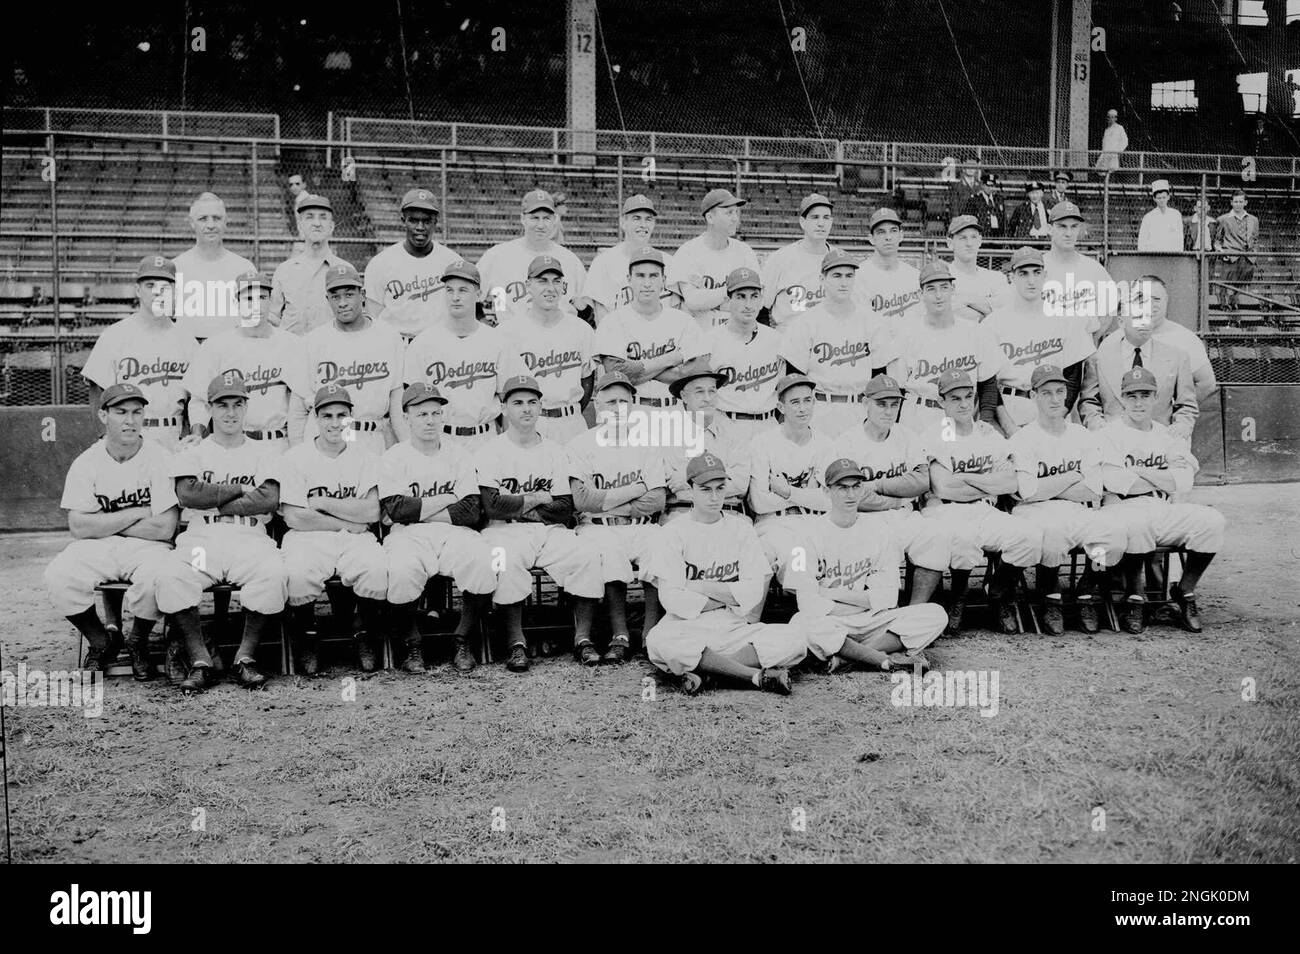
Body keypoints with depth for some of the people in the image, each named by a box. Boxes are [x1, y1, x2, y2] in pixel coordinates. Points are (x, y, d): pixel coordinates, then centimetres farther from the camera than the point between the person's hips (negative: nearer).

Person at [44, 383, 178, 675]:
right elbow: (78, 527, -8)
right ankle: (101, 641, 3)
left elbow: (165, 528, -14)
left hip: (146, 547, -2)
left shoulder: (159, 459, -7)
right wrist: (137, 513, -11)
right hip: (95, 550, 2)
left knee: (156, 577, -35)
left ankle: (139, 641, -1)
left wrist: (105, 523, -6)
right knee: (58, 577, -26)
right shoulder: (86, 462, 1)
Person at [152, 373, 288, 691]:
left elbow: (269, 500, -2)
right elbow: (188, 495, -4)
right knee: (169, 578, -31)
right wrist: (240, 489, -1)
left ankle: (246, 657, -18)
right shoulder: (192, 455, 18)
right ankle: (201, 660, -19)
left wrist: (212, 502, -2)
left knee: (274, 575, -34)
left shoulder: (263, 456, 18)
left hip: (250, 539, 0)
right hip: (200, 539, 0)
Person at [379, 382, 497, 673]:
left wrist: (418, 511, -5)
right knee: (401, 571, -34)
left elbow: (472, 511, 1)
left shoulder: (459, 455, 14)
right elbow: (396, 509, -8)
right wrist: (446, 500, -4)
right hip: (408, 536, -2)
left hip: (454, 532, 2)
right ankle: (413, 646, -11)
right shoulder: (393, 458, 9)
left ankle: (463, 642, -10)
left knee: (481, 562, -30)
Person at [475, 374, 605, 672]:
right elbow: (493, 507, -10)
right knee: (507, 563, -36)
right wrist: (538, 497, -2)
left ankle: (583, 638, -18)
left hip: (550, 531, 3)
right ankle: (516, 644, -27)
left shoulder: (555, 452, 14)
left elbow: (565, 511, 4)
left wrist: (517, 505, -5)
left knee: (589, 557, -24)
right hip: (505, 532, -3)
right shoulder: (490, 452, 4)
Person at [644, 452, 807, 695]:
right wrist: (730, 598, -4)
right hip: (688, 628, -3)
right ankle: (758, 676, -30)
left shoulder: (741, 528, 11)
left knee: (795, 640, -22)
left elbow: (754, 593, 1)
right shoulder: (674, 532, 2)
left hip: (734, 629, 3)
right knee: (659, 641, -37)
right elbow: (672, 598, -9)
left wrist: (701, 586, -6)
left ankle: (700, 670, -23)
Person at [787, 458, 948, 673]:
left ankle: (846, 657, -23)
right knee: (801, 623, -38)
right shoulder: (812, 532, -2)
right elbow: (808, 602, -12)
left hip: (872, 624, 4)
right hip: (830, 625, -4)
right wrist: (864, 602, -9)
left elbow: (887, 598, 2)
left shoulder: (875, 532, 9)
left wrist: (834, 593, -7)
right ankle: (889, 659, -25)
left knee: (936, 615, -15)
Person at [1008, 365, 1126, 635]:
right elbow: (1028, 492, -10)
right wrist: (1071, 478, -1)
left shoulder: (1082, 436, 15)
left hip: (1079, 511, 4)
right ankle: (1051, 599, -11)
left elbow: (1093, 492, 4)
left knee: (1116, 532, -28)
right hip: (1035, 512, -4)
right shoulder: (1023, 438, 3)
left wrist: (1047, 487, -2)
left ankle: (1085, 593, -1)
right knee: (1053, 532, -40)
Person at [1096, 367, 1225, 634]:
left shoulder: (1168, 436, 18)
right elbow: (1115, 481, -13)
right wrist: (1165, 478, -3)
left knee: (1211, 520, -20)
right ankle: (1134, 596, -17)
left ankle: (1185, 591, -3)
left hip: (1163, 511, 5)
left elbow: (1184, 482, 3)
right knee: (1137, 524, -39)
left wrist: (1140, 472, -5)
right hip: (1122, 509, -5)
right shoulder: (1109, 434, 4)